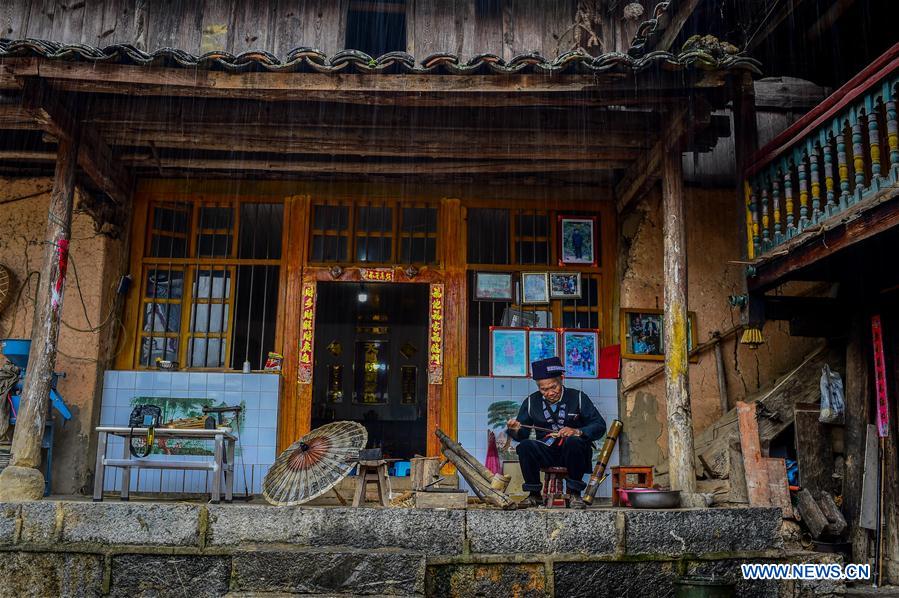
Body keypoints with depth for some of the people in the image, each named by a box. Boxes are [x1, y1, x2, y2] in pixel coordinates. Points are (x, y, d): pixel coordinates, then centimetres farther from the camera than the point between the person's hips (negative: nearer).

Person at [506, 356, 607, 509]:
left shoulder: (577, 397, -1)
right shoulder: (531, 402, 6)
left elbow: (600, 426, -6)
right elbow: (522, 434, 4)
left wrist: (577, 432, -24)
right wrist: (515, 430, -21)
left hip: (574, 454, -2)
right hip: (546, 453, 2)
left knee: (573, 442, -36)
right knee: (524, 446, -27)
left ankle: (575, 494, -18)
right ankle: (534, 495, -11)